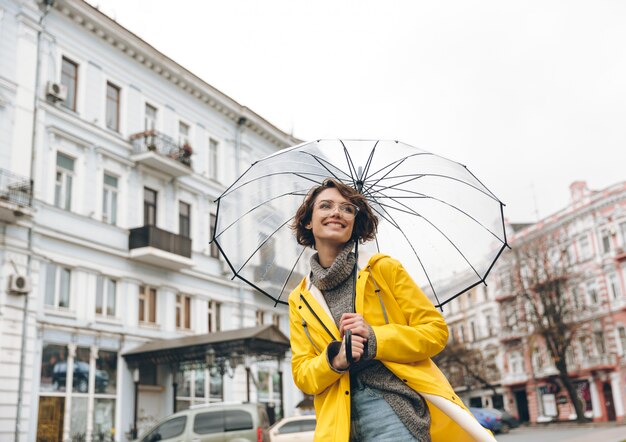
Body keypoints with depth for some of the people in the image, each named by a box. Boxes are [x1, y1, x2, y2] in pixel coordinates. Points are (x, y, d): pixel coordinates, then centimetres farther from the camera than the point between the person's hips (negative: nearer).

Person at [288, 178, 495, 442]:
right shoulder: (299, 300, 11)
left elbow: (436, 331, 2)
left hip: (412, 406, 0)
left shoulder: (384, 269, 5)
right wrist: (334, 360, -11)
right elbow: (302, 374, 10)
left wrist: (374, 338, -13)